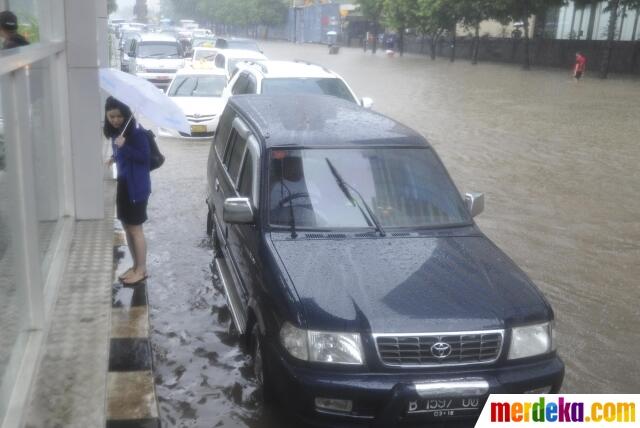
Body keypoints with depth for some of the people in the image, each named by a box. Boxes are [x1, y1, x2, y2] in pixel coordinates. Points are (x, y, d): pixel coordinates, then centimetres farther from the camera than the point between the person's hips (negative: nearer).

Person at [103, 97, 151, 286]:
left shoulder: (136, 131, -17)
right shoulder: (115, 132, 8)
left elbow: (145, 157, -20)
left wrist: (124, 147, -27)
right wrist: (115, 158, 4)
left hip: (137, 185, -8)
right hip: (123, 183, 9)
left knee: (135, 228, -1)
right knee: (127, 227, 14)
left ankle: (141, 270, 10)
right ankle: (135, 266, 26)